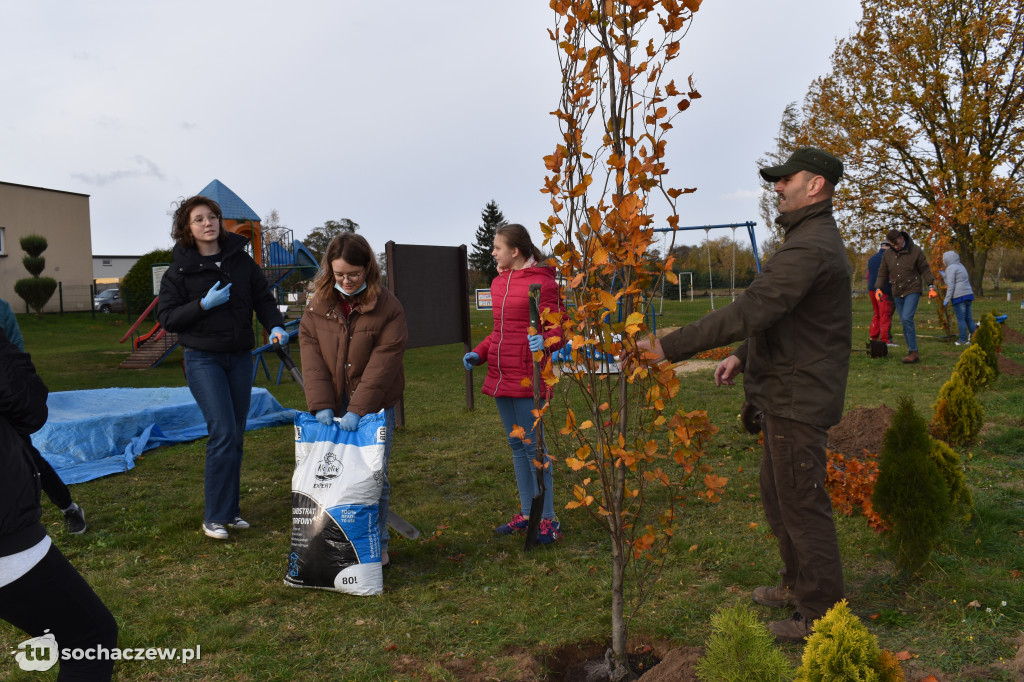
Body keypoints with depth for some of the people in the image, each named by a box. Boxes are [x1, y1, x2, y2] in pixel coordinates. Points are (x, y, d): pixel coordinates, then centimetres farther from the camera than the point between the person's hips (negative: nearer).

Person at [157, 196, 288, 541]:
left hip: (240, 357, 4)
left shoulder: (241, 260, 5)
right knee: (223, 432, -13)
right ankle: (215, 516, 0)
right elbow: (166, 318, -5)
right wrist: (204, 304, -18)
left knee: (236, 437, 8)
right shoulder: (179, 271, -3)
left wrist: (275, 325, -11)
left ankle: (230, 509, 22)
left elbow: (263, 299, 8)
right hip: (202, 359, -4)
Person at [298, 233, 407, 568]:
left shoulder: (387, 306, -9)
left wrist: (358, 409, -20)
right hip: (332, 407, 3)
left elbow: (383, 361, -14)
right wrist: (321, 404, -13)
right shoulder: (318, 305, 4)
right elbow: (311, 354, -2)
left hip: (375, 406, -3)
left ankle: (378, 545, 20)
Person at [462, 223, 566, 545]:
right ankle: (527, 513, 26)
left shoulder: (542, 283, -11)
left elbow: (558, 328, -11)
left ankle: (548, 520, 9)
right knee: (516, 445, 14)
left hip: (528, 378, -8)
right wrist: (479, 353, 9)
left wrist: (543, 341, -31)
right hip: (501, 376, 8)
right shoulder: (499, 282, 14)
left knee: (533, 446, -3)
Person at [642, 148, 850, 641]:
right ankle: (798, 585, 38)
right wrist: (743, 356, 12)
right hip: (787, 395, 11)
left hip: (799, 398, -11)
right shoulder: (811, 239, 15)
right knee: (776, 495, 22)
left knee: (802, 506, 1)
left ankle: (822, 615, 16)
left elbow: (750, 311, -31)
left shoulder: (811, 248, -22)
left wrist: (671, 346, -30)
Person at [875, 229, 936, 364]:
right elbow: (882, 273, 11)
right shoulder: (887, 255, 6)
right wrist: (878, 288, -3)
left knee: (907, 319, -19)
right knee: (904, 322, 5)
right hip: (897, 294, 5)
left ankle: (913, 352, -17)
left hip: (912, 290, -5)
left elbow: (925, 270, 0)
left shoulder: (915, 251, -4)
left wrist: (931, 286, -7)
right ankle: (912, 352, 12)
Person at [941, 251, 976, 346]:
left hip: (959, 296, -9)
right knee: (968, 318, 13)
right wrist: (943, 276, 31)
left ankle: (963, 340, -3)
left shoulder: (951, 268, -8)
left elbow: (951, 285, -14)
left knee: (961, 319, -4)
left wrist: (947, 299, -13)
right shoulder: (960, 266, 20)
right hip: (968, 294, 9)